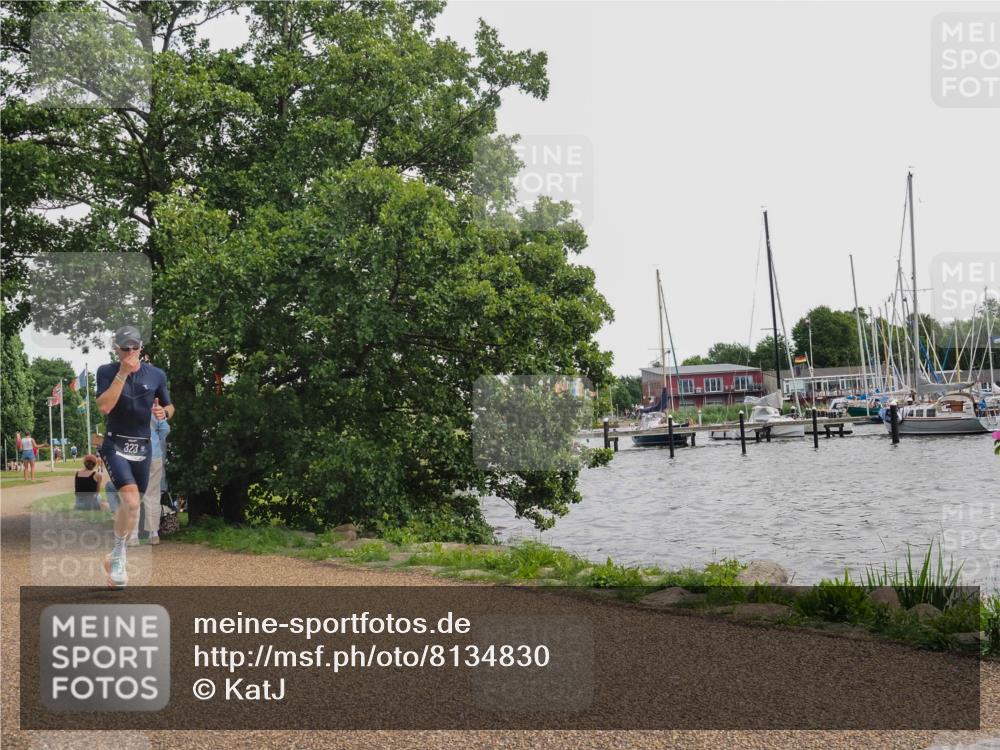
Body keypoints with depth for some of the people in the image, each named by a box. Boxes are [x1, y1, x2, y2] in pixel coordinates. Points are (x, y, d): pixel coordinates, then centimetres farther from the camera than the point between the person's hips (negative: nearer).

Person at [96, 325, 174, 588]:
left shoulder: (156, 374, 2)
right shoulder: (107, 372, -5)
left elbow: (169, 407, 13)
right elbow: (104, 407, -19)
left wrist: (164, 412, -11)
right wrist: (123, 373, -22)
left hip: (142, 448, 4)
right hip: (115, 446, -4)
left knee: (129, 506, 12)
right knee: (131, 502, -22)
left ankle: (116, 557, 31)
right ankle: (118, 557, -5)